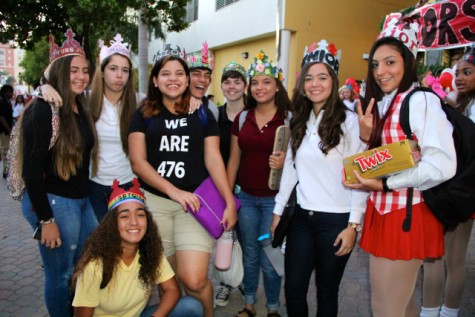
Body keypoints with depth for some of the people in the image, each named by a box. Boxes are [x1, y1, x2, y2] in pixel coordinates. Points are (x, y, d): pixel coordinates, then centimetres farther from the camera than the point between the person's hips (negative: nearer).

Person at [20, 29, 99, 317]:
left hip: (82, 201, 8)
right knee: (61, 275, 6)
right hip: (53, 203, -8)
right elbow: (31, 169, -17)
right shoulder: (43, 110, -14)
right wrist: (46, 219, -17)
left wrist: (85, 198, 15)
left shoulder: (80, 109, 9)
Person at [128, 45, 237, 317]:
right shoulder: (143, 116, 6)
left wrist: (230, 202, -6)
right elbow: (138, 161, -1)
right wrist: (174, 191, -12)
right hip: (154, 201, 1)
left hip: (194, 203, -1)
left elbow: (213, 160, 3)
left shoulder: (203, 115, 7)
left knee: (194, 281, -9)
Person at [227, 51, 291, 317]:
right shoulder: (241, 118, 4)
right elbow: (234, 159, 7)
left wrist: (285, 163, -25)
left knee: (269, 258, 7)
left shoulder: (289, 119, -8)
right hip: (245, 197, 4)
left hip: (275, 198, -4)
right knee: (249, 254, 17)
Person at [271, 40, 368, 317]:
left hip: (336, 220, -5)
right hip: (302, 218, 5)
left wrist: (353, 224, -12)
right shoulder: (300, 121, 9)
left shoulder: (349, 120, -10)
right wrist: (278, 210, 12)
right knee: (293, 291, 11)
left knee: (327, 292, 11)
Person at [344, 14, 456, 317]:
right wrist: (365, 136, -7)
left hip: (406, 215, -8)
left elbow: (443, 165, -24)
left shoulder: (421, 100, -14)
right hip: (383, 211, 8)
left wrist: (385, 184, -20)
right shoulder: (382, 105, 11)